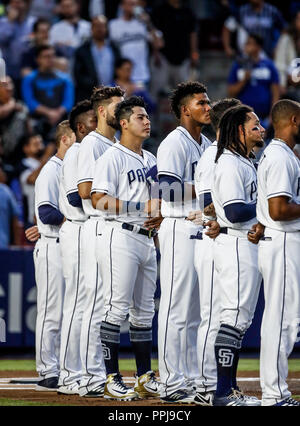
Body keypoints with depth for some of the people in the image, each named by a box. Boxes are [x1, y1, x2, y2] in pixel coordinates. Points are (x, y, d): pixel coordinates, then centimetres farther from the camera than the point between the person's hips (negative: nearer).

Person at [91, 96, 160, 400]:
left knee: (144, 312, 9)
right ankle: (112, 378, -8)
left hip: (147, 238, 8)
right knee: (117, 308, -9)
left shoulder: (150, 160, 19)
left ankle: (145, 378, 13)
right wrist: (144, 207, -19)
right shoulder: (112, 157, -7)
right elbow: (99, 200, -17)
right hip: (120, 237, -8)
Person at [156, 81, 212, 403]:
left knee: (198, 311, 10)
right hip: (180, 230, -9)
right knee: (177, 310, -8)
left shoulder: (207, 145, 18)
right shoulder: (174, 144, -9)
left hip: (204, 230, 9)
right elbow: (169, 189, -20)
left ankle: (193, 379, 15)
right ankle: (172, 385, -7)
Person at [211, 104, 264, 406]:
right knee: (235, 316, -11)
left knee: (240, 319, 11)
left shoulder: (245, 163, 19)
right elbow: (236, 212, -22)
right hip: (236, 244, -11)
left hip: (249, 243, 11)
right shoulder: (230, 164, -13)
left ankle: (228, 389, 15)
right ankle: (223, 393, -11)